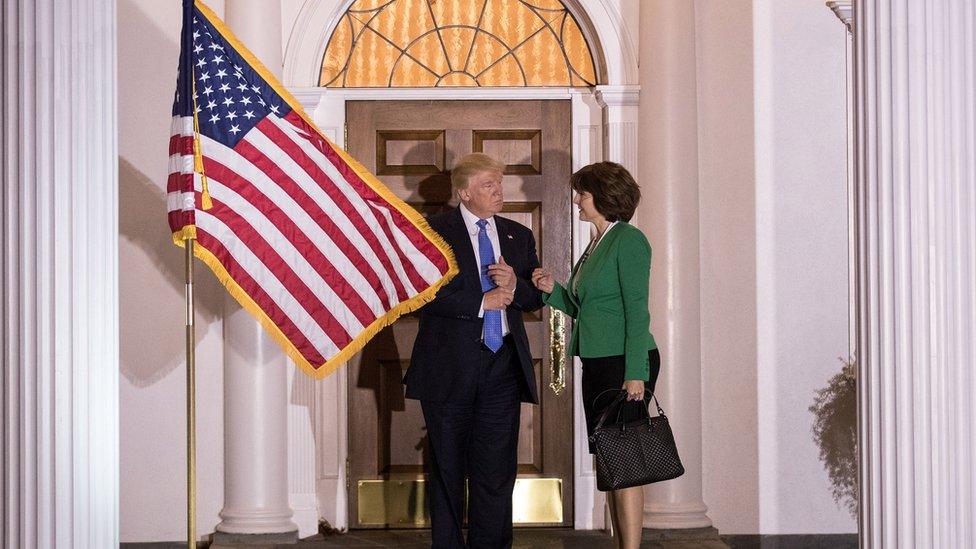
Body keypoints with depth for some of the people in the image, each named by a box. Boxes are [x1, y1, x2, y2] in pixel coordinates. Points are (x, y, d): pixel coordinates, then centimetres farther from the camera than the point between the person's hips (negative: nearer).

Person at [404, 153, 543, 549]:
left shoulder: (519, 236, 14)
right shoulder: (434, 231, -2)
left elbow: (536, 298, 15)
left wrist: (514, 285, -7)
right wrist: (481, 302, -14)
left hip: (503, 364, 4)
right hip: (451, 367, -4)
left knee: (498, 468, 4)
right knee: (447, 468, 6)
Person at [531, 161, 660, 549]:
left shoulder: (628, 240, -10)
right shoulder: (597, 244, 17)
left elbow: (637, 311, -16)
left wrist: (636, 373, -21)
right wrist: (553, 291, 3)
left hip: (625, 363, -9)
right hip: (597, 364, 9)